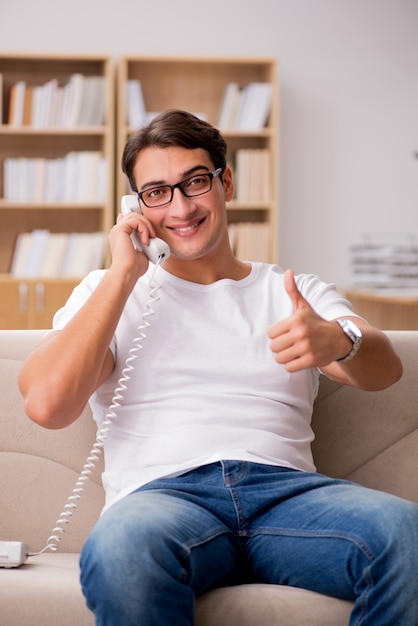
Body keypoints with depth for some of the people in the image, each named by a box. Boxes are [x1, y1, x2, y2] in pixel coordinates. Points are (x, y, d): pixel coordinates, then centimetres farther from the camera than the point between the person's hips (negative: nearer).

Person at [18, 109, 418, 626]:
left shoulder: (298, 294, 23)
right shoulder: (106, 292, 20)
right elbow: (46, 404, 2)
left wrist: (339, 340, -23)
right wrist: (124, 275, 3)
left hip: (286, 488, 2)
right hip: (161, 492, -1)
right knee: (119, 548, -40)